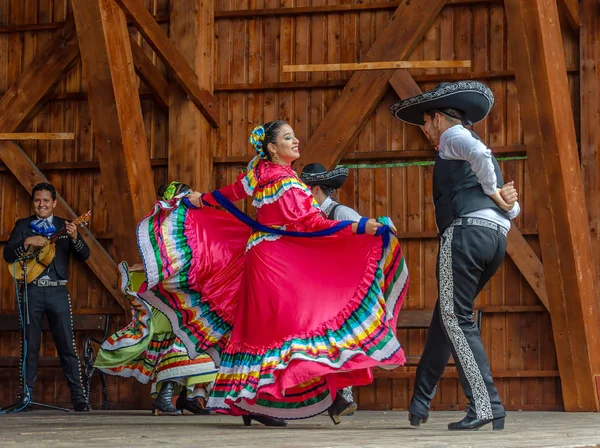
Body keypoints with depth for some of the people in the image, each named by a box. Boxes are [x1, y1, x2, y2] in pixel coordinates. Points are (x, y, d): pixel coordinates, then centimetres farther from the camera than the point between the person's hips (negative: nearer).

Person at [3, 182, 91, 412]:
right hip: (31, 290, 0)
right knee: (29, 346, 2)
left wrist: (74, 237, -18)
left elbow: (84, 255, 1)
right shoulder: (23, 226, 9)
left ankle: (78, 397, -3)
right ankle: (27, 397, 6)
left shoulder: (65, 226, 10)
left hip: (57, 291, 0)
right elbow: (8, 255, 0)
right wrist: (27, 242, -16)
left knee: (67, 345, -3)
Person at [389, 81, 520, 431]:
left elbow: (479, 153, -19)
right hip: (497, 239, 9)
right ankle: (420, 402, 23)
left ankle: (486, 406, -20)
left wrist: (492, 192, -5)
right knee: (446, 316, 17)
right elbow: (513, 210, 28)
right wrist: (506, 201, 6)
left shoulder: (452, 136, 6)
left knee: (457, 319, -10)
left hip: (466, 230, -9)